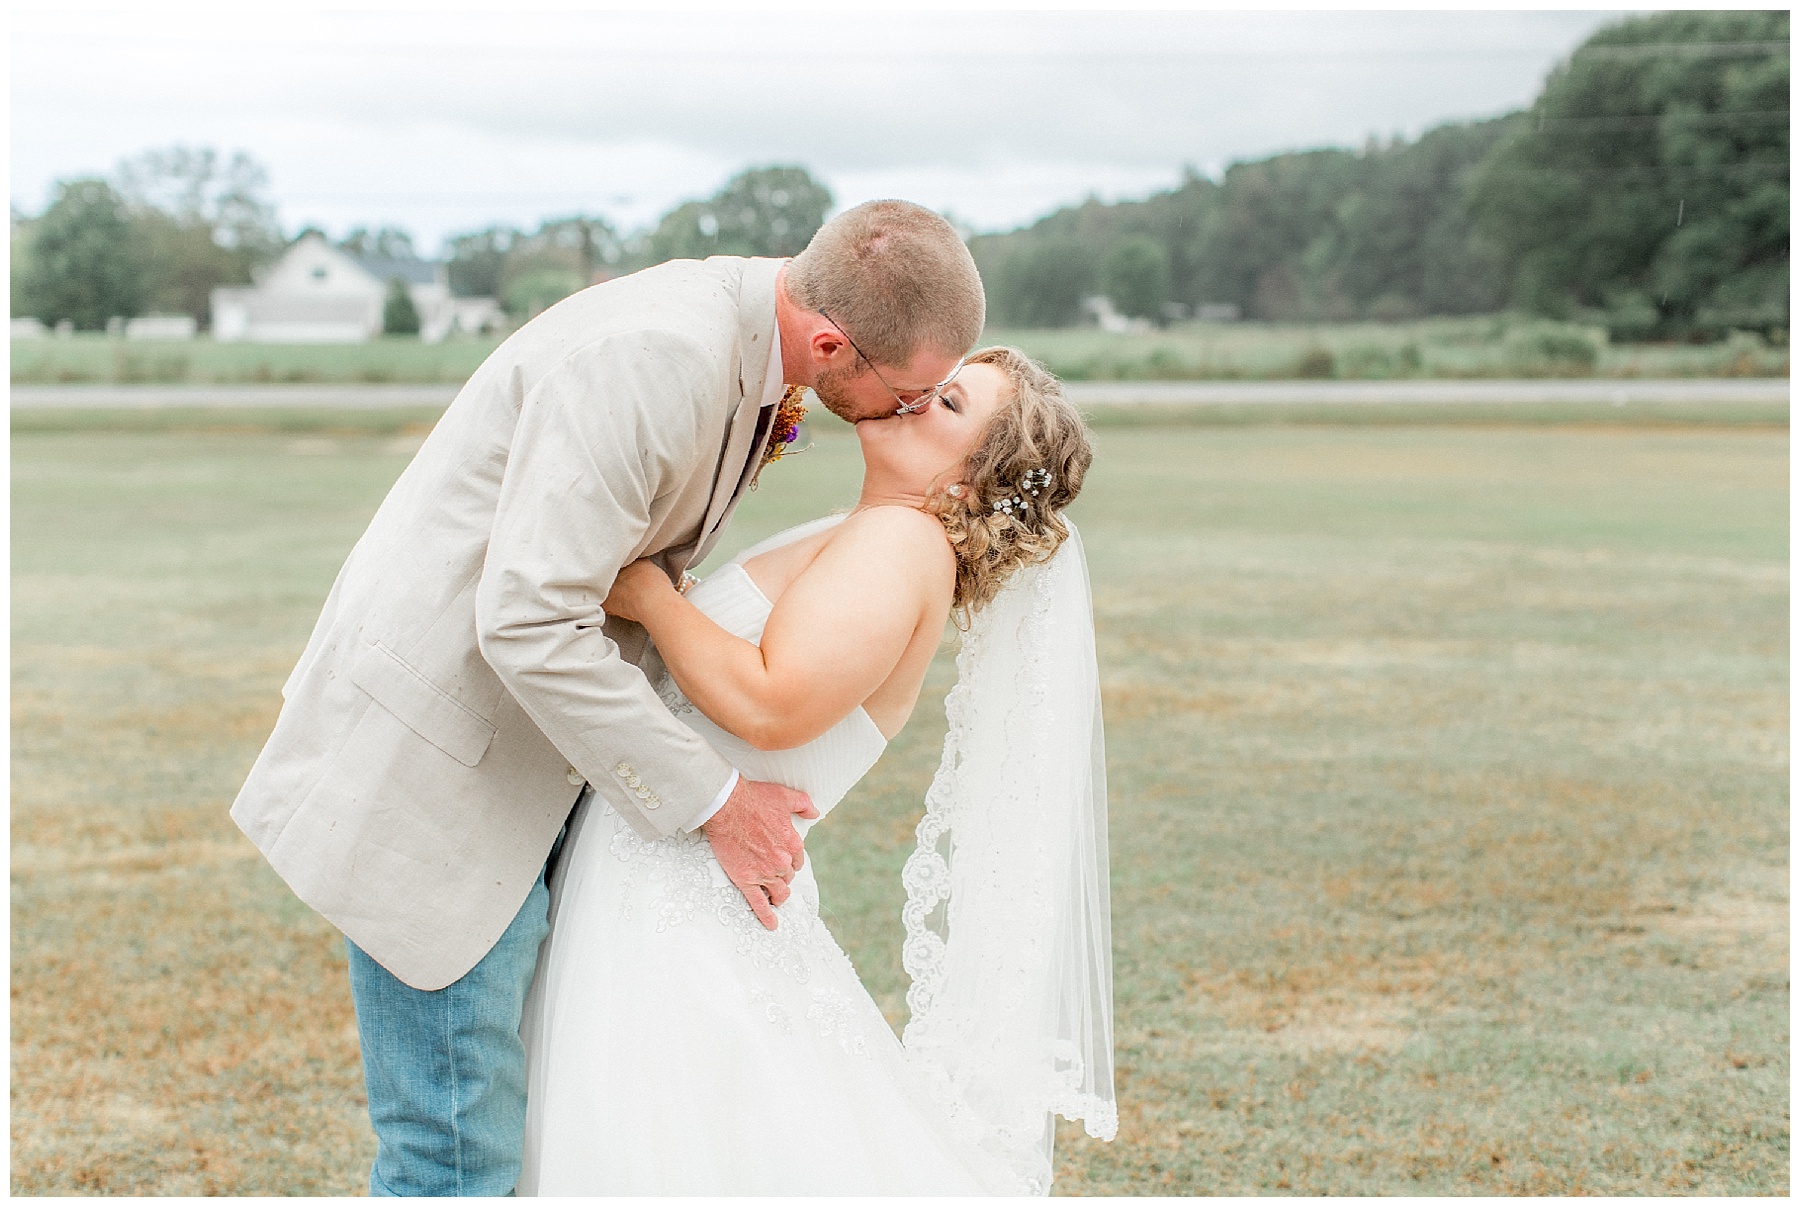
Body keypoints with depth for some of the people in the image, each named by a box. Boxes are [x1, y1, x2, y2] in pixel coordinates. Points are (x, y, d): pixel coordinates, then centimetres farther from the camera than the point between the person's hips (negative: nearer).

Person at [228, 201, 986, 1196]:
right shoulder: (654, 355, -27)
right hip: (433, 767, -9)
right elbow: (530, 622, -30)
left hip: (530, 747, 9)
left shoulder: (750, 330, 3)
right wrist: (711, 801, -21)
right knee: (457, 1157, -3)